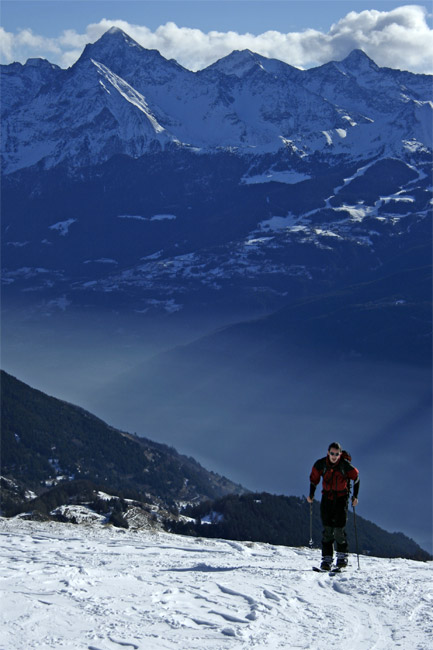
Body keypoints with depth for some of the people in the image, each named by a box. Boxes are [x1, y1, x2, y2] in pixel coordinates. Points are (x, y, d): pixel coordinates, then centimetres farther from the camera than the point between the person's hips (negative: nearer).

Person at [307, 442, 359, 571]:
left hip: (341, 498, -2)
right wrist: (311, 494, 6)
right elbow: (314, 478, 9)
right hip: (327, 498, 2)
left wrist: (355, 496, 1)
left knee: (339, 529, -9)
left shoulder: (345, 465, -13)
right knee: (327, 529, -5)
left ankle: (342, 556, 10)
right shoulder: (320, 464, -8)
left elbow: (356, 477, 3)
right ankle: (326, 558, -4)